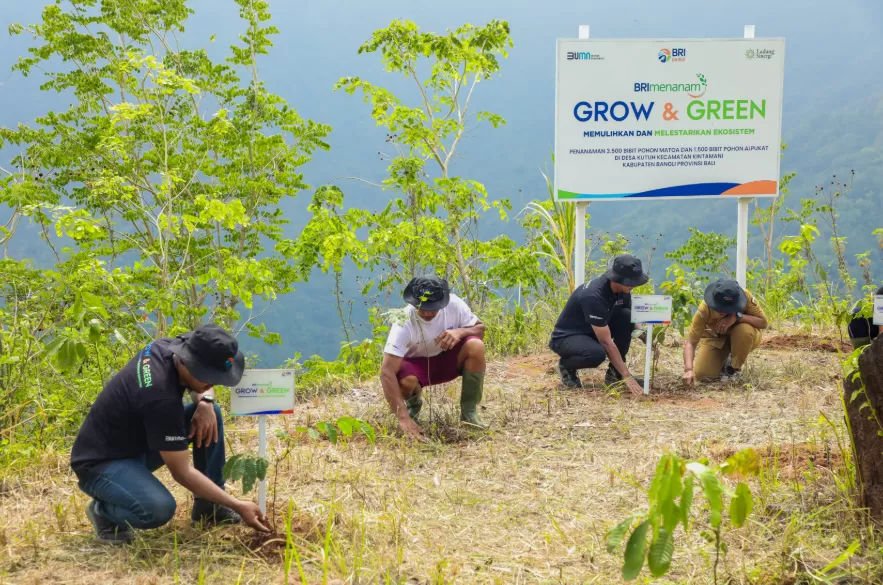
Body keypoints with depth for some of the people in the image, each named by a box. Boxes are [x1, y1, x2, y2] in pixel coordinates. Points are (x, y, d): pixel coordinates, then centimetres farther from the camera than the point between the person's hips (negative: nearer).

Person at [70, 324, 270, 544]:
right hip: (102, 462, -9)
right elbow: (182, 472, -28)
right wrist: (238, 506, -24)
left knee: (211, 413, -2)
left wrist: (206, 402, -10)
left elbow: (200, 386, 15)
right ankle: (103, 511, -3)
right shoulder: (160, 396, -34)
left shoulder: (169, 348, -10)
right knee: (159, 508, -36)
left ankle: (208, 506, 8)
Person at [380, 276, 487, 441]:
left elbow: (480, 329, -7)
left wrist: (460, 331, -33)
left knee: (476, 346, -27)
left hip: (447, 359, 3)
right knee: (405, 380, -37)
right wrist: (403, 418, -46)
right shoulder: (404, 322, -32)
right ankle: (414, 403, 4)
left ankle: (469, 412, -10)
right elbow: (387, 372, -38)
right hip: (416, 364, -2)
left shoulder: (454, 304, -24)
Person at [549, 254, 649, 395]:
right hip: (567, 337, -8)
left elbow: (631, 322, 7)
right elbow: (606, 341, -32)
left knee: (626, 317, -15)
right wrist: (627, 376, -32)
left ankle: (614, 373, -4)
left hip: (592, 333, 8)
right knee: (597, 354, -38)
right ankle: (566, 366, -4)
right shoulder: (594, 296, -33)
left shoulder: (622, 290, -9)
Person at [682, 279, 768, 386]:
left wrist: (737, 316, -44)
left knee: (745, 330, -37)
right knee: (702, 373, -18)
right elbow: (690, 342, -34)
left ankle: (735, 368, -8)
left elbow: (763, 322, -29)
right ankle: (725, 360, 17)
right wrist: (688, 369, -49)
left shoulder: (745, 296, -32)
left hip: (744, 338, -1)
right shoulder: (704, 309, -32)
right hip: (716, 337, 1)